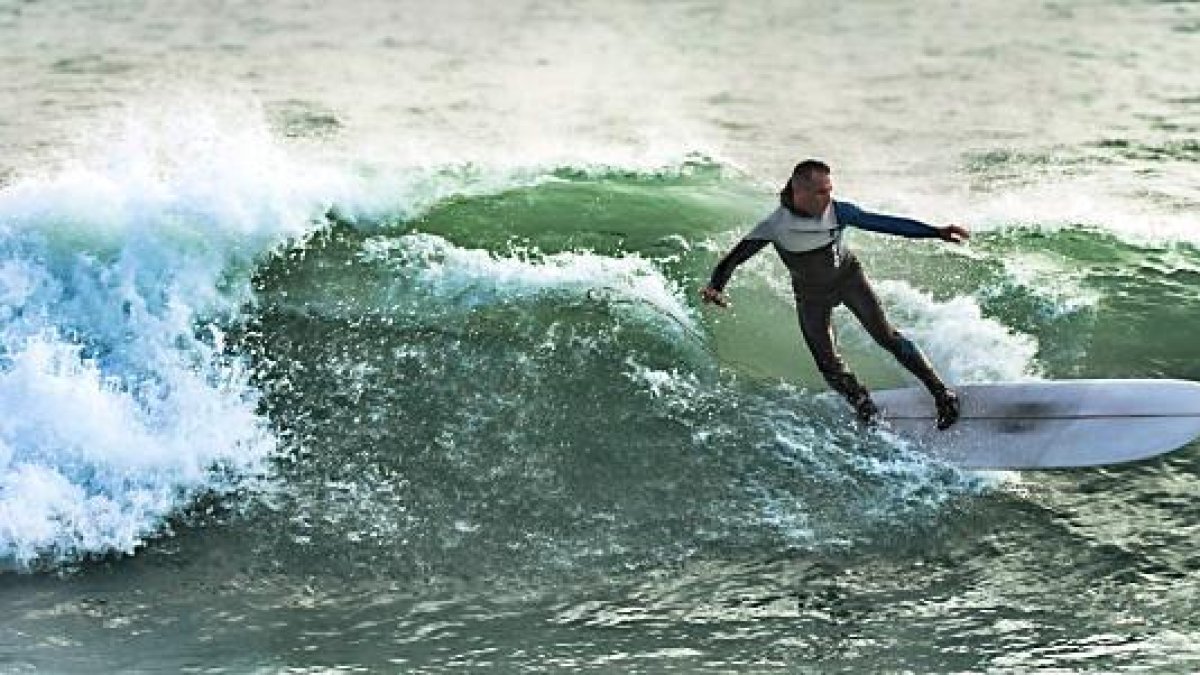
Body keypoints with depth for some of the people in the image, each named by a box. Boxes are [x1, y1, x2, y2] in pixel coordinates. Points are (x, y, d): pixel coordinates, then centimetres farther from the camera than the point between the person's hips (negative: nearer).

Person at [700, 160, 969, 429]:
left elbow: (884, 223, -22)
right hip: (811, 294, 0)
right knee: (830, 366, -1)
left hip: (848, 278, 0)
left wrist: (936, 232, -26)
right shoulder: (775, 226, -27)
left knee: (886, 336, -10)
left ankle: (941, 392, -2)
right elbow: (735, 257, -24)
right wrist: (716, 286, -44)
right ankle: (869, 414, 22)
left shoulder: (837, 211, -24)